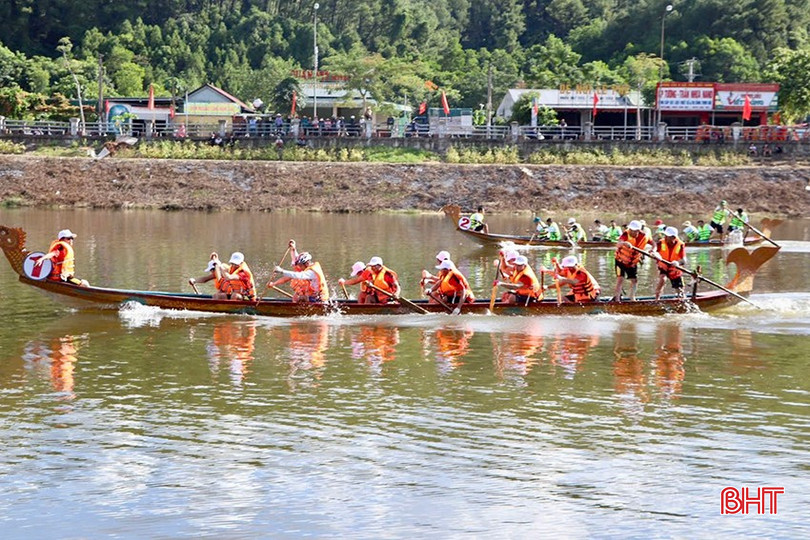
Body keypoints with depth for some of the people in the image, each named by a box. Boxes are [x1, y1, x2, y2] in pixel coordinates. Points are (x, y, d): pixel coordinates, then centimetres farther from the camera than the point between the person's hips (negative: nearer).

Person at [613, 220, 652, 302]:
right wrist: (624, 243, -69)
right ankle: (617, 298, -7)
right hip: (621, 260, -4)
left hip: (633, 263, 4)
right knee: (620, 278, -14)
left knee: (634, 280, 6)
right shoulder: (626, 235, -27)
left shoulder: (644, 237, -14)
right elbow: (618, 244, -46)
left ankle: (632, 298, 22)